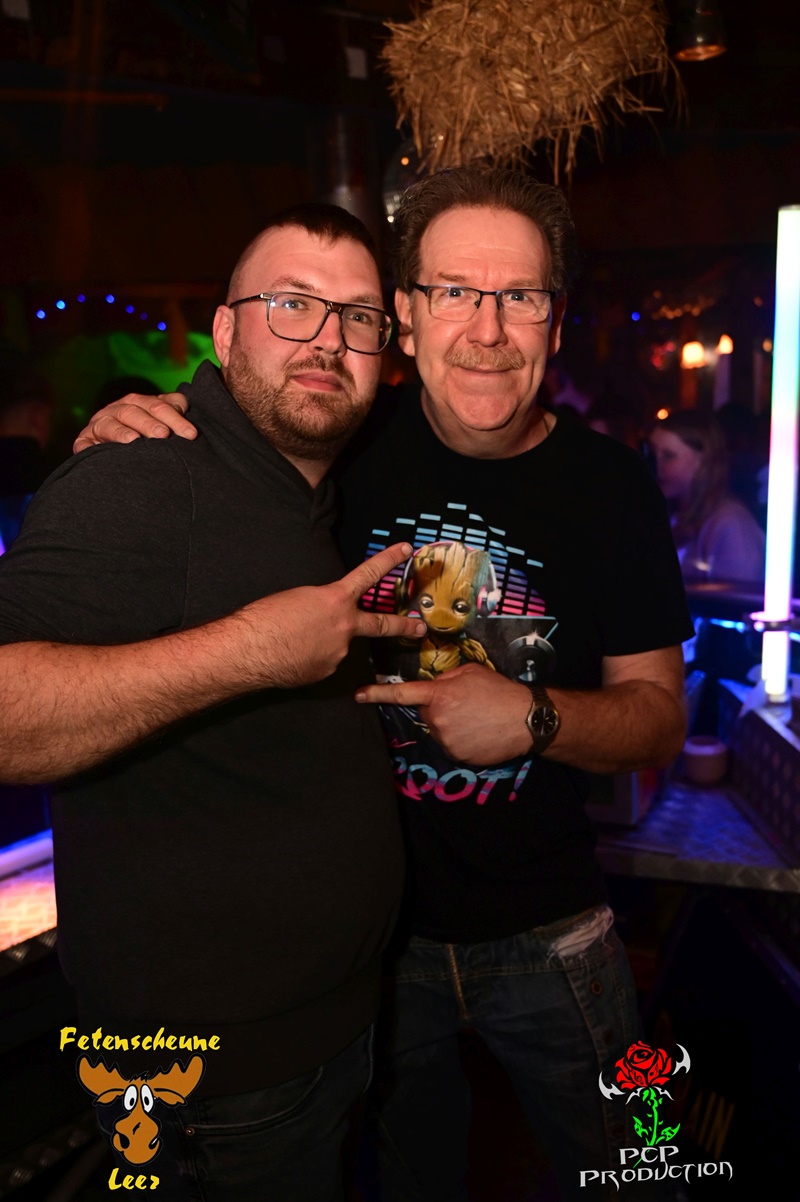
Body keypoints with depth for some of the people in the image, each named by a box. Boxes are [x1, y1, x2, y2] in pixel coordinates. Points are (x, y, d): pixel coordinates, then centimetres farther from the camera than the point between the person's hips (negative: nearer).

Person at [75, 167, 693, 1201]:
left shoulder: (610, 487, -11)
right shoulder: (347, 448, -12)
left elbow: (658, 716, -6)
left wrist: (533, 718, -26)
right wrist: (138, 430, -16)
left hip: (542, 930, 0)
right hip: (366, 916, 1)